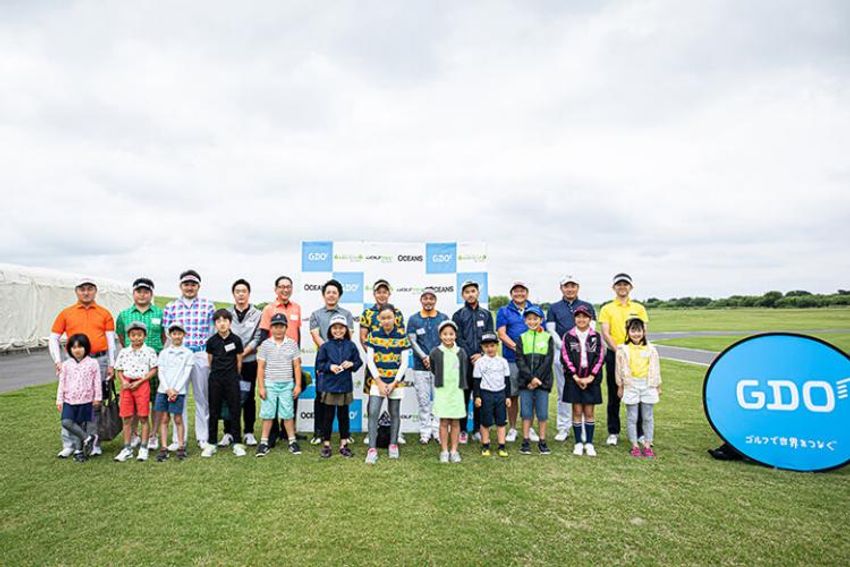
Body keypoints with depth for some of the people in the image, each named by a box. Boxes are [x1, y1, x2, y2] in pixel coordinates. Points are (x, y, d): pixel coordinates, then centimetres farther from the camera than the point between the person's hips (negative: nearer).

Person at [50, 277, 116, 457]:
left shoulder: (104, 314, 7)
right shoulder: (66, 313, 9)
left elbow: (111, 340, 5)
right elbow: (53, 339, 10)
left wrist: (111, 365, 0)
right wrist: (58, 362, -1)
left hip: (99, 361, 0)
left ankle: (94, 443, 15)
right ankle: (68, 445, 13)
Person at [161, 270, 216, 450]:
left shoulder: (208, 306, 7)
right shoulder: (170, 308, 10)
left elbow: (213, 333, 7)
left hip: (201, 355, -1)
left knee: (202, 397, 5)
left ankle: (203, 437, 15)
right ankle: (178, 439, 14)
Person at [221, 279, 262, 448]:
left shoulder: (258, 314, 4)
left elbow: (257, 339, -3)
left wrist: (242, 354, -10)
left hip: (250, 362, -1)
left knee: (249, 397, 5)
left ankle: (248, 432, 14)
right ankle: (228, 432, 13)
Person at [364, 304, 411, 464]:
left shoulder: (402, 336, -5)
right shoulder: (374, 335, -2)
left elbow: (404, 362, -4)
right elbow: (369, 359, -3)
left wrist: (394, 383, -9)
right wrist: (379, 381, -9)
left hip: (396, 381, 0)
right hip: (377, 380, 0)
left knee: (395, 413, 11)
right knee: (373, 413, -7)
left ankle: (393, 445, 27)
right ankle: (372, 449, -1)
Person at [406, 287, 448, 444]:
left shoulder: (444, 318, 6)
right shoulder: (414, 319, 6)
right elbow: (412, 341, 1)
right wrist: (425, 357, -10)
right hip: (420, 366, 0)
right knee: (423, 400, 4)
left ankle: (437, 430, 12)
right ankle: (425, 431, 13)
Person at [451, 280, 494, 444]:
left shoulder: (486, 314, 11)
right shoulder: (458, 315, 5)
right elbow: (458, 339, -3)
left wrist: (482, 354, -11)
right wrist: (471, 357, -12)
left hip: (482, 361, 2)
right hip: (464, 362, -2)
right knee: (463, 396, 2)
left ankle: (479, 429, 18)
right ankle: (462, 430, 10)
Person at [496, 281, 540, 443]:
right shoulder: (504, 311, 7)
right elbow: (502, 334, -2)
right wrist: (518, 347, -15)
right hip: (511, 359, -1)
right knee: (512, 395, 4)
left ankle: (529, 428, 19)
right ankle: (512, 428, 15)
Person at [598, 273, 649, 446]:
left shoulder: (639, 308, 10)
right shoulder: (607, 309, 5)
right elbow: (606, 334, -3)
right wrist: (618, 351, -14)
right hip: (614, 355, -1)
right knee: (614, 395, 6)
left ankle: (639, 432, 15)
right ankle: (613, 432, 15)